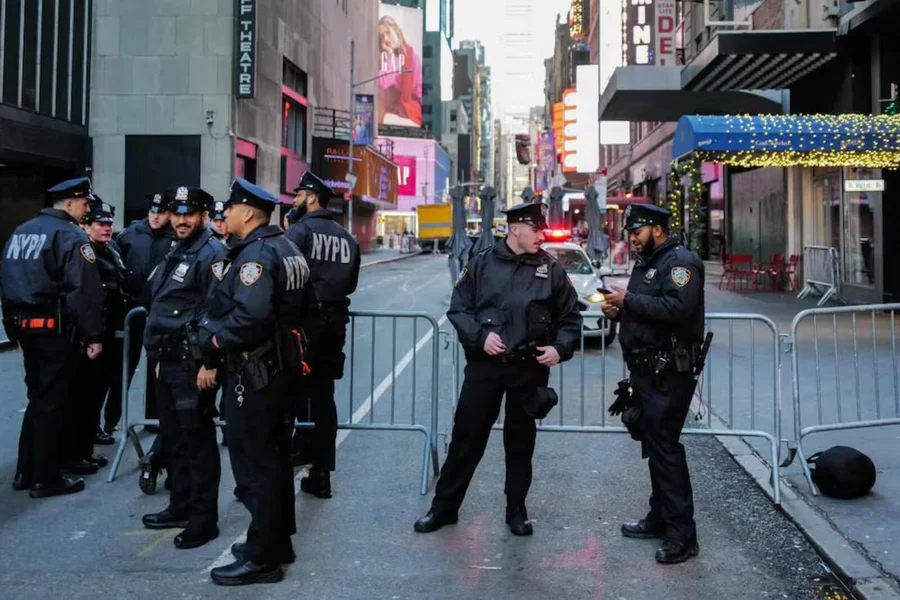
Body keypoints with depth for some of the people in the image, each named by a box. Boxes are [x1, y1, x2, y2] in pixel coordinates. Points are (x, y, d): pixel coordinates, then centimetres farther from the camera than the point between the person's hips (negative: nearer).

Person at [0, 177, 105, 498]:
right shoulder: (71, 235, -12)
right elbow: (84, 291, -20)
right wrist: (93, 334, -15)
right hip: (56, 329, -8)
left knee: (37, 398, 18)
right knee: (51, 402, 0)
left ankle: (26, 472, 24)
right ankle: (45, 479, 8)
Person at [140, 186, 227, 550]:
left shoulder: (212, 253, -12)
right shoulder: (173, 253, 17)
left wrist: (210, 363, -24)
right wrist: (155, 354, 20)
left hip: (191, 363, -9)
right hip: (166, 360, 9)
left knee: (197, 439, -2)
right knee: (173, 437, 16)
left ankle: (204, 518, 7)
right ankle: (181, 506, 29)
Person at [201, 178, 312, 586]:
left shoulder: (255, 253, -19)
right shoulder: (283, 247, 13)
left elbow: (250, 315, -32)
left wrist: (214, 343, -18)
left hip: (254, 371, -10)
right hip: (280, 364, 10)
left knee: (254, 462, -2)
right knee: (273, 456, 17)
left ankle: (262, 558, 7)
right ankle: (278, 541, 29)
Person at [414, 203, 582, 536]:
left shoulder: (550, 269, 3)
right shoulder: (482, 263, 1)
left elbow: (570, 316, 9)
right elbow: (458, 308, 2)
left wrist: (560, 348, -7)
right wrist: (480, 335, -14)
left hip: (529, 369, 1)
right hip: (484, 365, -1)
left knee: (520, 442, 12)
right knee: (466, 437, 5)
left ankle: (516, 511, 27)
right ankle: (444, 507, 19)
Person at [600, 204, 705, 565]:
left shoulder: (679, 261, -11)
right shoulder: (645, 263, 20)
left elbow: (678, 307, -27)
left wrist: (628, 300, -20)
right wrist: (617, 311, 4)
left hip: (668, 373, -10)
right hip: (645, 371, 10)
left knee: (665, 446, -10)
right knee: (653, 443, 15)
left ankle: (682, 535, -4)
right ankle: (659, 518, 26)